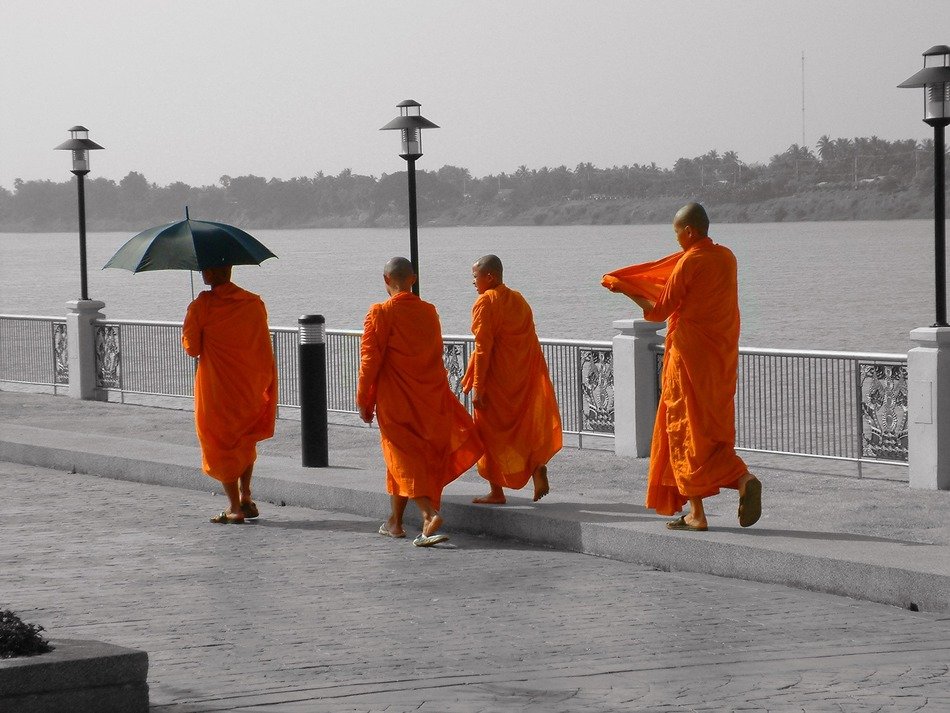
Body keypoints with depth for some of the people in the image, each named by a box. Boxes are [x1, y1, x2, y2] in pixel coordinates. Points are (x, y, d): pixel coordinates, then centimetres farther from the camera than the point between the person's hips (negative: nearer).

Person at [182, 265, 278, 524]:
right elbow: (265, 347, 4)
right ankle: (246, 496, 17)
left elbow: (191, 347, -9)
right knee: (246, 441, 24)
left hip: (217, 388, -4)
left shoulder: (201, 307, -13)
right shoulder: (255, 303, 0)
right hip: (251, 386, 4)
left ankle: (235, 508, 3)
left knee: (221, 445, 6)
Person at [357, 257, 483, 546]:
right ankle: (395, 522, 16)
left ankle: (429, 514, -22)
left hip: (396, 400, -5)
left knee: (404, 459, -2)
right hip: (430, 398, 5)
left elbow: (370, 359, -12)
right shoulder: (429, 311, 4)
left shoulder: (381, 313, -12)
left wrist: (363, 400, -5)